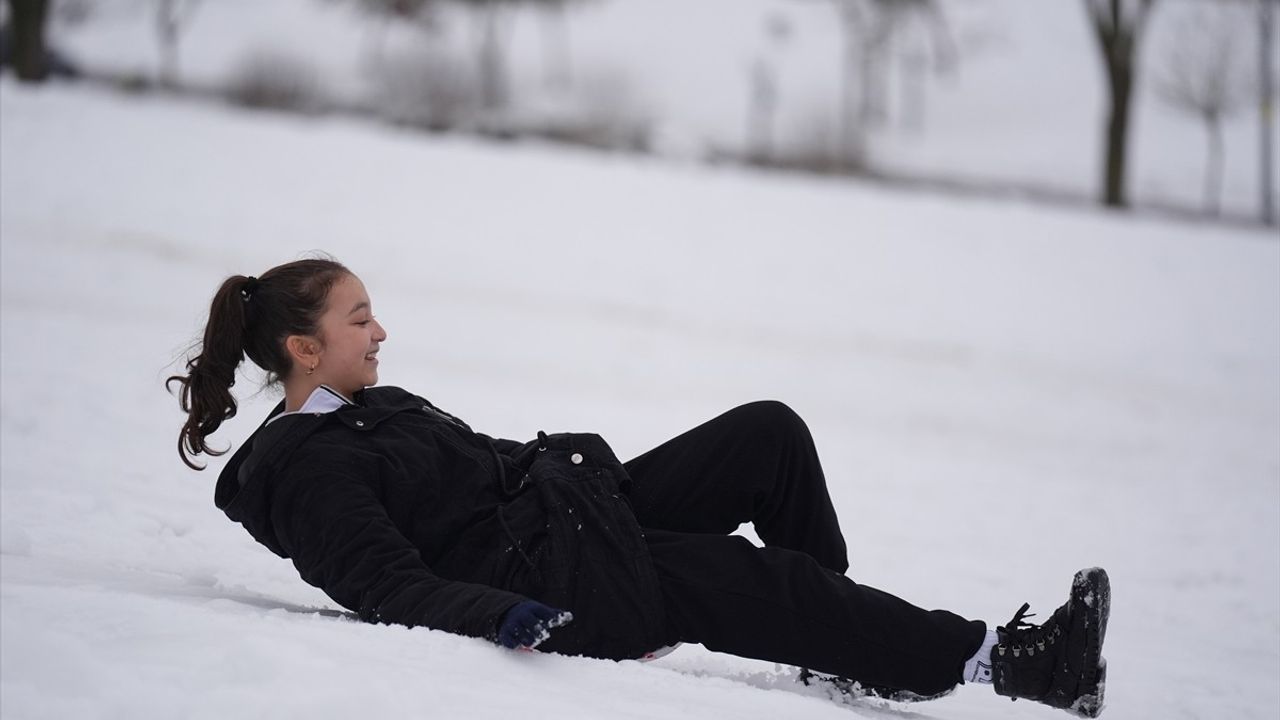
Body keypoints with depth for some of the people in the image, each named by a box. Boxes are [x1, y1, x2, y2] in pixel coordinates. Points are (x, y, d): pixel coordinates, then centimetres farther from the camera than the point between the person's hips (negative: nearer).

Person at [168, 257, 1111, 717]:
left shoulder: (368, 408, 20)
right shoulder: (306, 469, -12)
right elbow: (385, 585, -23)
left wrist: (571, 468, 30)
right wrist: (498, 614, -38)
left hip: (582, 523, 10)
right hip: (562, 587, -10)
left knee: (772, 432, -2)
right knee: (780, 581, -16)